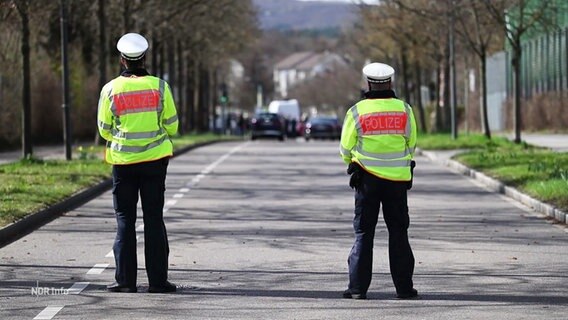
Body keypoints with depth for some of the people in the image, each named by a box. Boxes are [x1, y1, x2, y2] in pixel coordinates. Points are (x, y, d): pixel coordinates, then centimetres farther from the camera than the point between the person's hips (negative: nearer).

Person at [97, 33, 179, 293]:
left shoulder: (111, 89, -6)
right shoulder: (159, 86, -5)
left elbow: (105, 129, 1)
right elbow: (171, 124, 1)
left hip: (123, 160, 0)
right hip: (155, 158, 0)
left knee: (125, 219, 6)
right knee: (154, 218, 5)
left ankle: (125, 279, 3)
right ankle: (157, 279, 3)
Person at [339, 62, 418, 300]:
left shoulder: (357, 111, -6)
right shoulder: (404, 110, -2)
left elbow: (345, 149, 1)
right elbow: (411, 145, 8)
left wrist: (352, 164, 23)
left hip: (367, 177, -1)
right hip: (398, 178, 1)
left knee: (363, 233, 5)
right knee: (398, 233, 9)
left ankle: (358, 287, 2)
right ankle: (404, 287, 9)